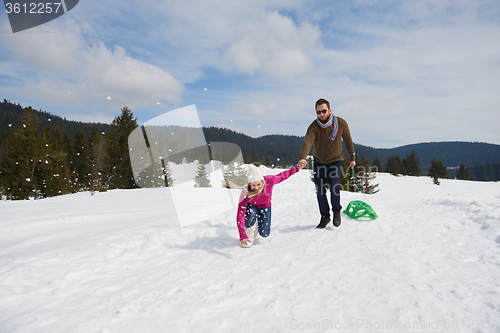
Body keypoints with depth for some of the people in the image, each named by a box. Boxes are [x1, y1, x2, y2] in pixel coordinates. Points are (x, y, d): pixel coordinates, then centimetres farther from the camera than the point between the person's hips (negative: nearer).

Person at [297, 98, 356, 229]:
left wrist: (352, 158, 10)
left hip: (336, 161, -1)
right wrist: (302, 158, -54)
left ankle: (337, 212, 10)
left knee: (334, 187, -17)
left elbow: (348, 141, 2)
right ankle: (325, 216, 22)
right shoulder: (313, 127, -18)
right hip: (319, 162, 1)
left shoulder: (341, 123, -13)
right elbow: (307, 142, -36)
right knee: (320, 191, 1)